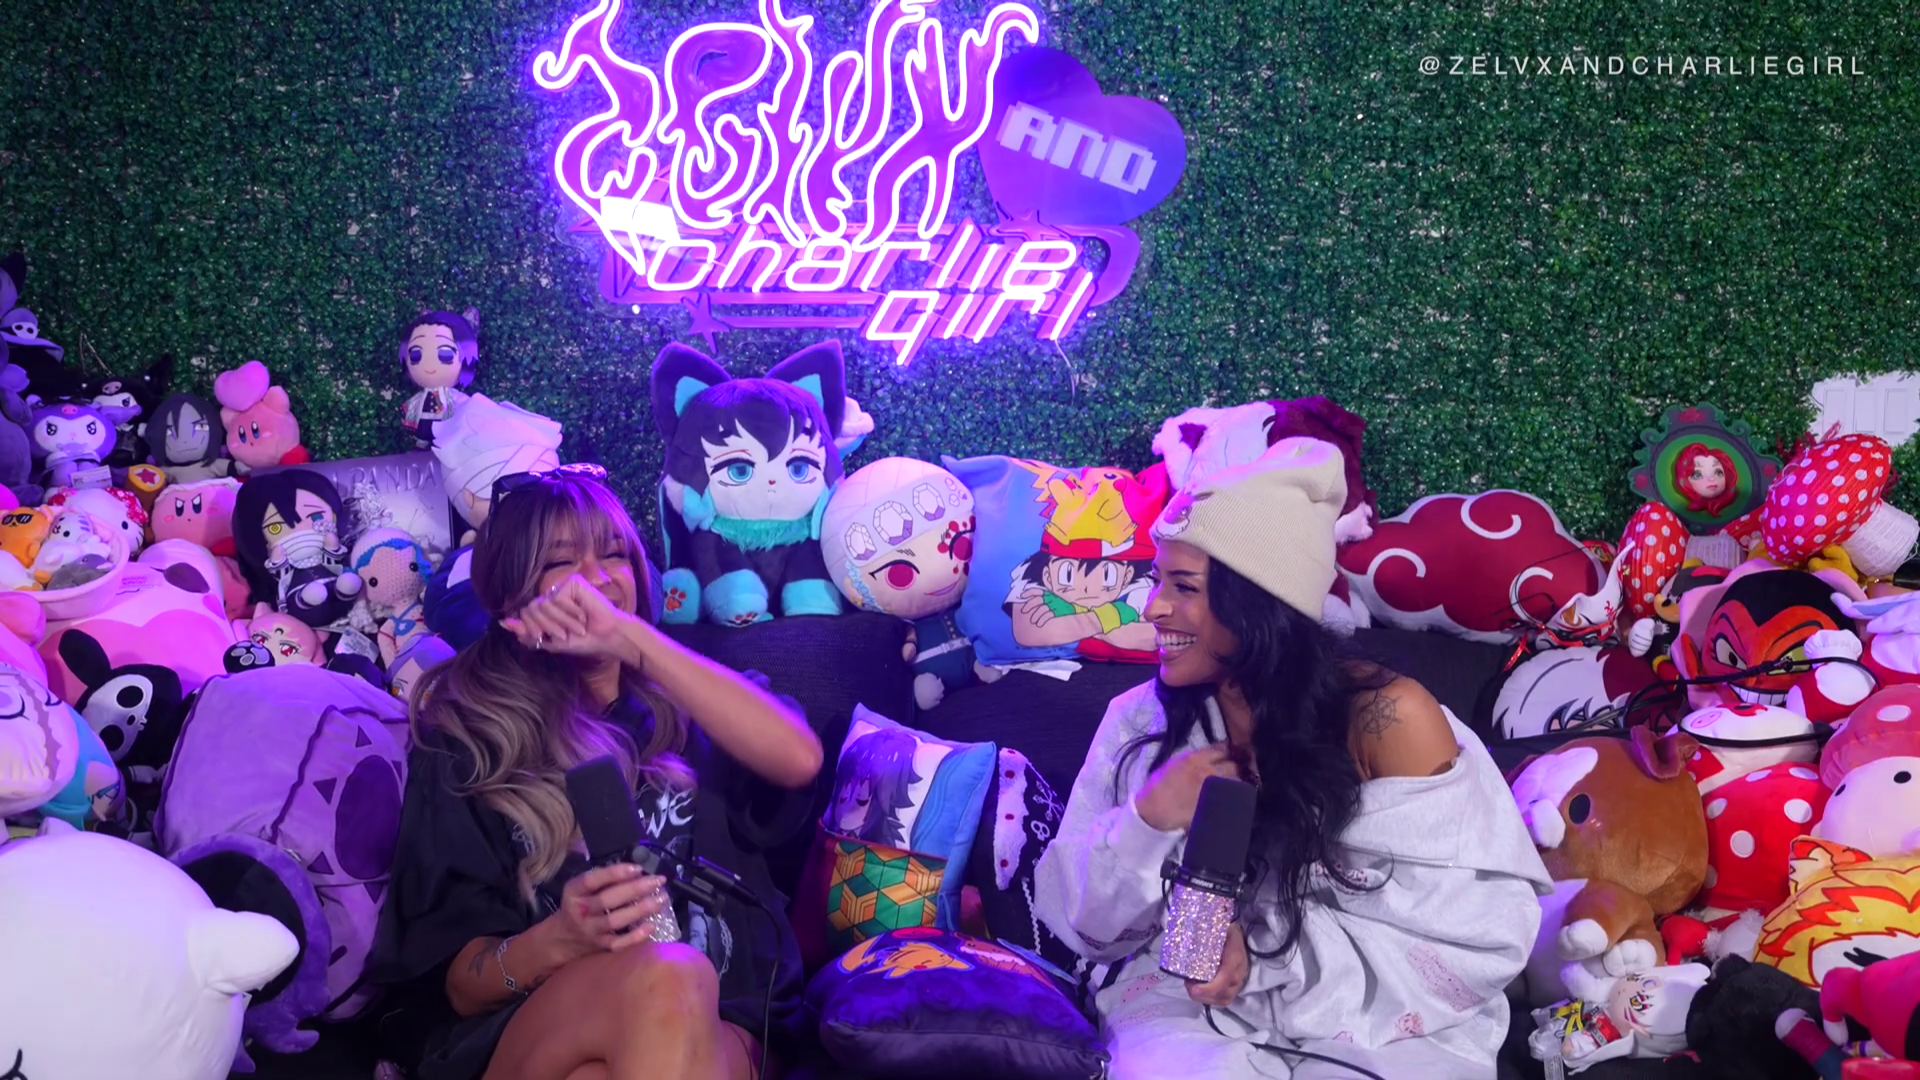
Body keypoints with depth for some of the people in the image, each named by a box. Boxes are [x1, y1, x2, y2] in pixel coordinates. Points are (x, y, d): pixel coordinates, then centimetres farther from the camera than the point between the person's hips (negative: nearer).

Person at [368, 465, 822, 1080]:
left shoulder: (680, 708, 17)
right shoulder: (464, 736, 11)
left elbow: (798, 760, -7)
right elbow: (458, 984, 5)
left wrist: (629, 639, -8)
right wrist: (559, 942, -18)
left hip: (715, 1030, 1)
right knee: (667, 978, -35)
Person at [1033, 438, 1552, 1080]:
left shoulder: (1386, 716, -11)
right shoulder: (1141, 719, 1)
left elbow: (1483, 935, -12)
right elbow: (1080, 919, 3)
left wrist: (1269, 953, -18)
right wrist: (1147, 822, -16)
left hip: (1378, 1023, -1)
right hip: (1188, 1004, 1)